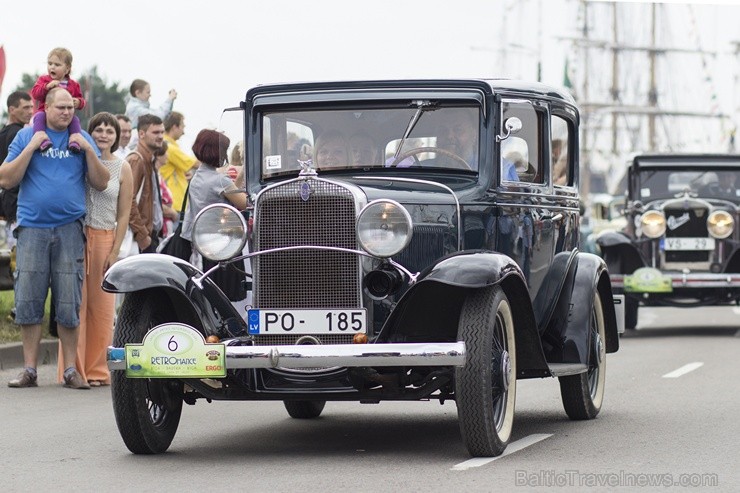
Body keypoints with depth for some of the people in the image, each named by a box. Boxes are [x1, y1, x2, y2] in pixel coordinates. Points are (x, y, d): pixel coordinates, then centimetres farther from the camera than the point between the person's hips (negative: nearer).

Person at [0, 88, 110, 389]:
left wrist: (88, 151, -5)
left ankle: (70, 370, 5)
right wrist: (32, 147, -9)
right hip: (32, 227, 0)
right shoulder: (26, 137, 7)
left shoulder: (82, 139, 11)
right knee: (28, 302, -1)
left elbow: (101, 183, 8)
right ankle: (30, 370, 6)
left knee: (69, 305, -1)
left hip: (70, 228, 1)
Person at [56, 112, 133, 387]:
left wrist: (114, 252, -1)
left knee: (101, 307, 2)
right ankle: (73, 368, 0)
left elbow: (123, 215, 6)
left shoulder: (122, 169, 6)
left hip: (104, 238, 1)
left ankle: (97, 369, 10)